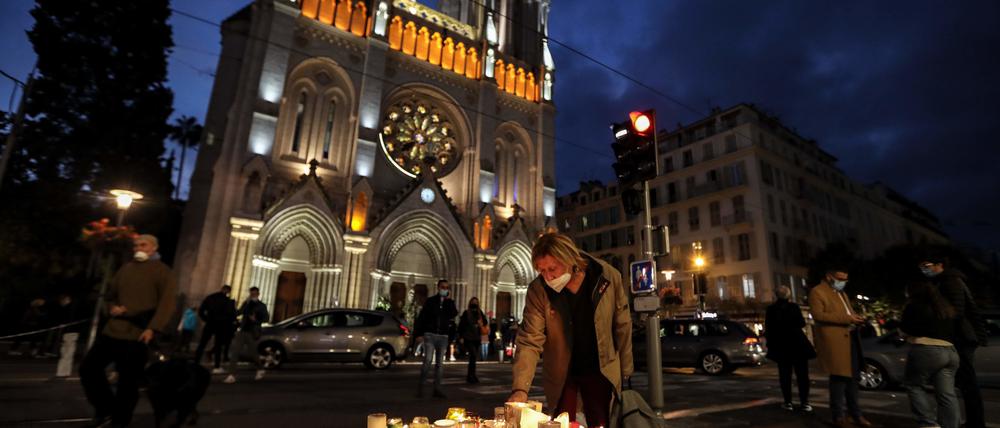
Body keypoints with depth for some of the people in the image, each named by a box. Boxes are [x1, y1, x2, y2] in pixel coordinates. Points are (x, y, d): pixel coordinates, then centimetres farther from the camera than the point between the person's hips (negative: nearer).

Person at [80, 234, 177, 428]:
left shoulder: (162, 271, -3)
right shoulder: (125, 269, 16)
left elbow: (167, 302, -13)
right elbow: (110, 295, 26)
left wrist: (152, 328, -22)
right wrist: (112, 308, 3)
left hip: (138, 334, -7)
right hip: (113, 330, 7)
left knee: (128, 381, 0)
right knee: (88, 368, 7)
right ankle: (106, 409, 23)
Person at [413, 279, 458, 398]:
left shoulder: (450, 303, 8)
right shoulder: (430, 301, 1)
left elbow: (454, 313, -12)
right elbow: (421, 318, 0)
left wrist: (448, 299, -14)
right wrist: (418, 334, -7)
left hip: (443, 337, 3)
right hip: (430, 335, -3)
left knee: (439, 364, 6)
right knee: (427, 360, -13)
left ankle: (437, 389, 11)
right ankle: (421, 386, -2)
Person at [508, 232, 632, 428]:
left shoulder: (610, 277, -18)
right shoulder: (537, 290, -22)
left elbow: (622, 327, -6)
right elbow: (529, 341, -23)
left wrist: (625, 370, 3)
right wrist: (520, 389, -34)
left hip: (600, 369, 1)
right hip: (560, 373, 0)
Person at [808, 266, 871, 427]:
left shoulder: (842, 293, 24)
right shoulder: (817, 292, -6)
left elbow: (848, 312, 29)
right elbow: (818, 315, -16)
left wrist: (855, 318, 5)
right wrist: (846, 319, -19)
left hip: (850, 338, 8)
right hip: (834, 341, -8)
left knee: (852, 377, 12)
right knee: (839, 377, -4)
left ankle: (856, 414, 21)